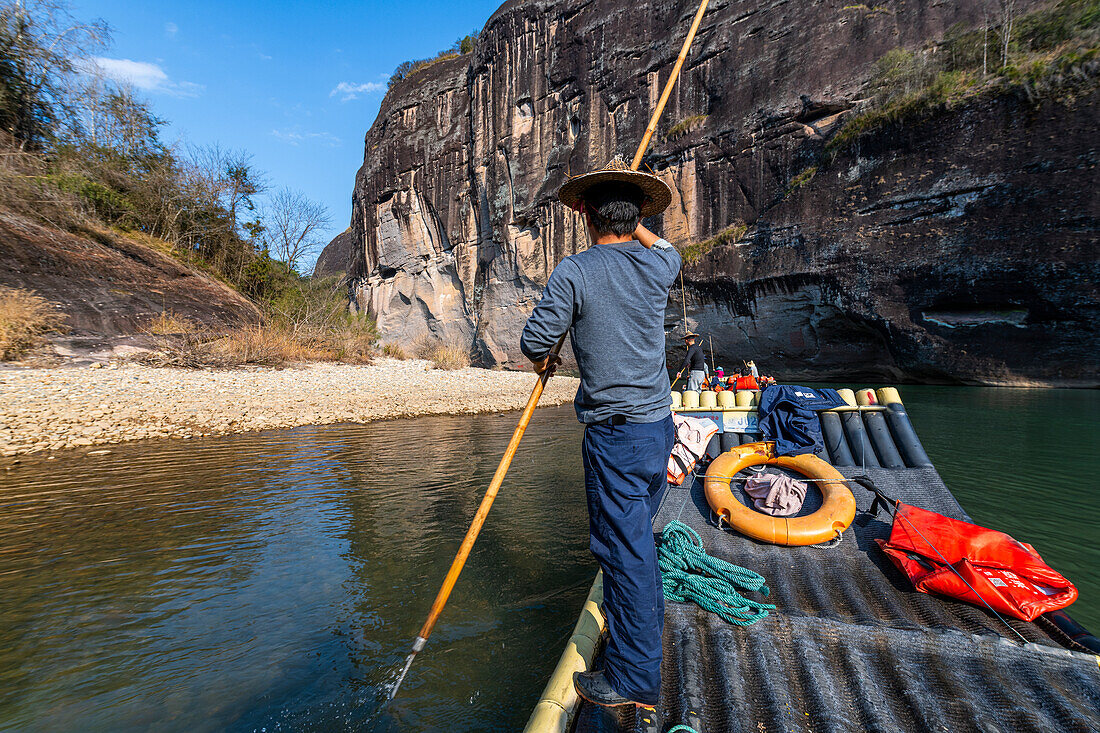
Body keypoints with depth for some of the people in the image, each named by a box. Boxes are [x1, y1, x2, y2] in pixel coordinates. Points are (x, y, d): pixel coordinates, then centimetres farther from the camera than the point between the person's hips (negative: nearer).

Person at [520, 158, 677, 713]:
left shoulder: (574, 272, -12)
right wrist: (637, 228, 39)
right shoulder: (657, 265, 4)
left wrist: (544, 361, 12)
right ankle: (640, 625, 48)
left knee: (625, 548, 3)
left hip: (614, 435, -7)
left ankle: (635, 679, 19)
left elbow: (535, 339, -9)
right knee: (637, 536, 25)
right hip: (659, 424, 7)